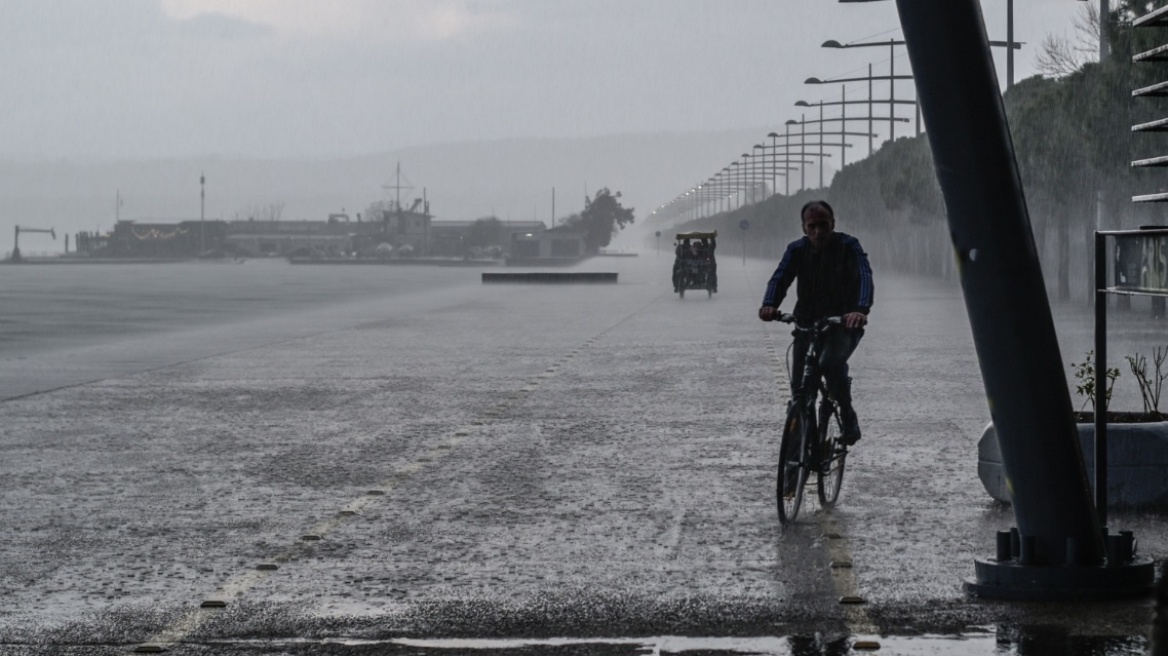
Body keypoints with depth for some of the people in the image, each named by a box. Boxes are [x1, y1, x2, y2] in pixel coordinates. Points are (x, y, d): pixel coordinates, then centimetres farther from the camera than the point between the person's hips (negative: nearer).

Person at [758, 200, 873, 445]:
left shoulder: (848, 246, -11)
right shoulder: (797, 249, -2)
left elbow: (864, 277, -26)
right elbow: (780, 278, -15)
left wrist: (861, 310, -46)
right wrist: (769, 304, -38)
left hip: (843, 324, -4)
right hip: (807, 324, 4)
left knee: (831, 362, -32)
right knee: (799, 387, -4)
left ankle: (848, 418, -14)